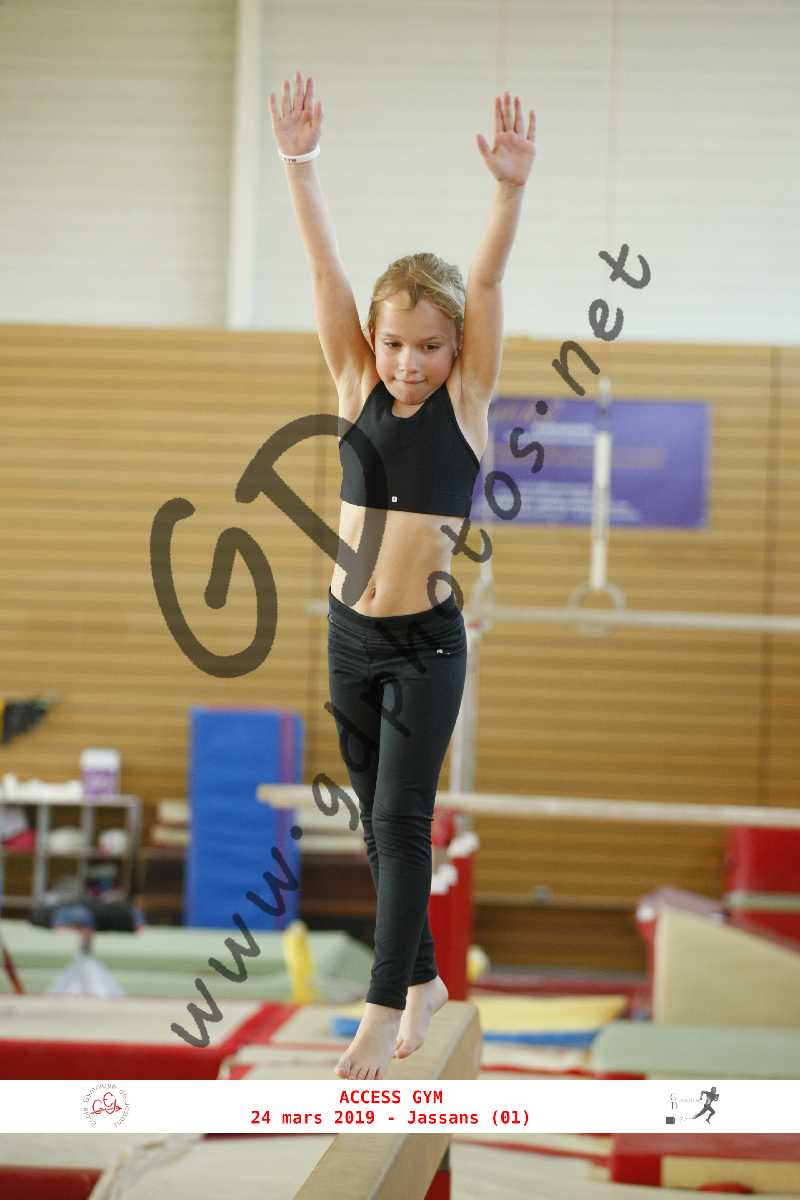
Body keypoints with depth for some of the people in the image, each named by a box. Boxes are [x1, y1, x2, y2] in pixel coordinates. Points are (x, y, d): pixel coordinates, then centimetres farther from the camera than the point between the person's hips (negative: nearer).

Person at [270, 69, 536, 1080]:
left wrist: (510, 190, -32)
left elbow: (485, 286, -19)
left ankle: (383, 1013, -7)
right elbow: (326, 271, -7)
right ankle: (423, 977, 27)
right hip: (350, 635, 4)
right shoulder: (357, 388, 2)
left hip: (427, 644, -4)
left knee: (402, 818, -7)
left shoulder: (465, 400, -5)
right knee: (378, 818, 13)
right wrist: (298, 164, -17)